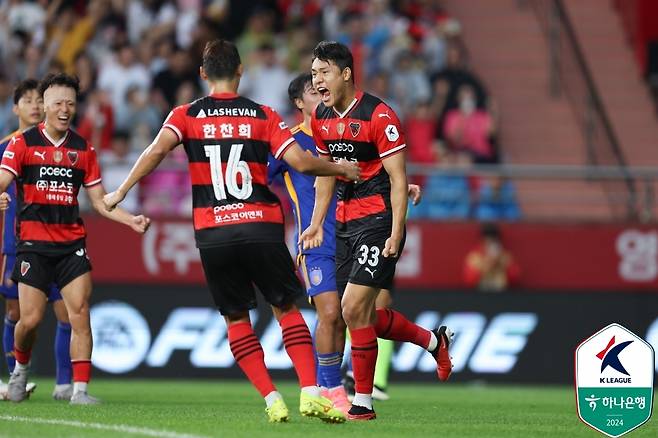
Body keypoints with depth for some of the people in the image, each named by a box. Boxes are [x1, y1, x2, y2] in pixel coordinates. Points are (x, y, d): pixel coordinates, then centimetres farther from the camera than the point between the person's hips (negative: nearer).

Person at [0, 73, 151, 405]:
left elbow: (99, 201, 12)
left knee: (80, 313, -12)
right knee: (30, 318, -4)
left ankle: (79, 389, -10)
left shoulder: (83, 149, 9)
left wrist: (131, 220, -2)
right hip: (33, 242, -2)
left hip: (71, 243, 2)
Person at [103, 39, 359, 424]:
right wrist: (342, 169, 13)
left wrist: (121, 192, -4)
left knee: (236, 318, 12)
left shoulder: (186, 116, 6)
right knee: (287, 309, 10)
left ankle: (272, 400, 3)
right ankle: (310, 394, -4)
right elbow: (301, 162, -3)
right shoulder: (263, 116, 5)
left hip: (212, 233, 0)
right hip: (261, 228, 0)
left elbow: (157, 150, -11)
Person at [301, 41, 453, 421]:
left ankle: (363, 402, -5)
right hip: (345, 222, 8)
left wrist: (396, 234, -20)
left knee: (354, 309, -14)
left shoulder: (378, 115, -15)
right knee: (365, 315, 9)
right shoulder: (321, 118, 7)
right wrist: (317, 223, 14)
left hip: (377, 219, -8)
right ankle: (434, 340, 33)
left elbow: (398, 179, -14)